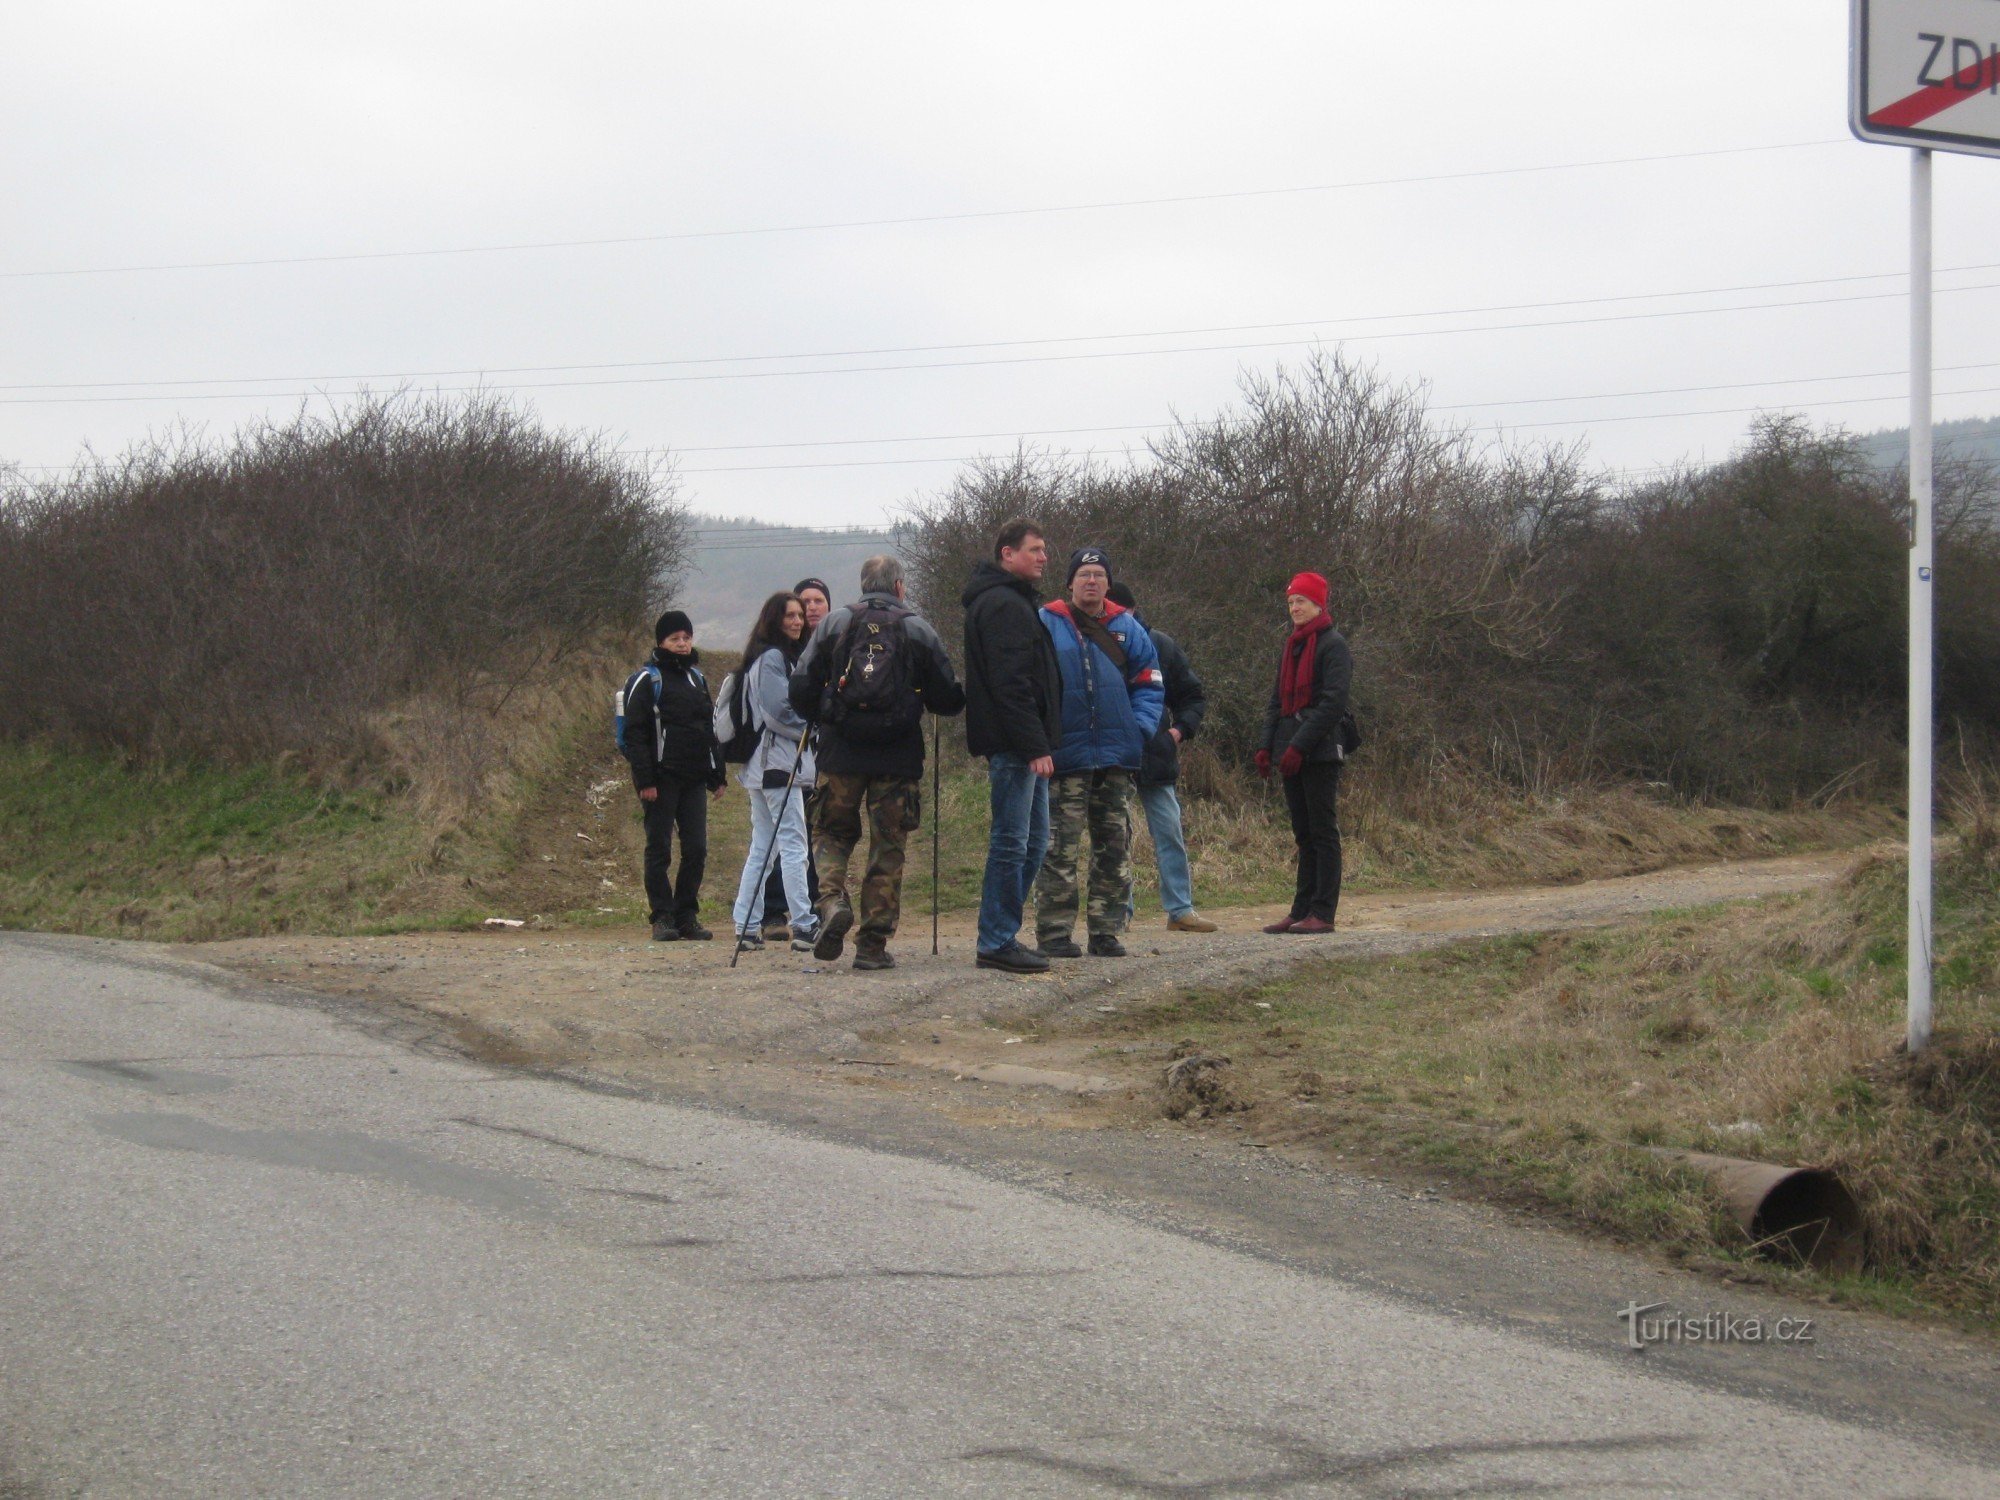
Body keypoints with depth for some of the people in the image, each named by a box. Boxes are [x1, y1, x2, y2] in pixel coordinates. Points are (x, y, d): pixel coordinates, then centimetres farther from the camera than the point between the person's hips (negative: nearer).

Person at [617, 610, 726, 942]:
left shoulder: (696, 678, 18)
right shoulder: (646, 680, -3)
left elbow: (711, 728, 23)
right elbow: (635, 733, -8)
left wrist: (717, 775, 16)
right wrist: (644, 779, -16)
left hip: (694, 778, 6)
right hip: (662, 779, -6)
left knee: (696, 849, 2)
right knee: (659, 849, -2)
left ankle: (686, 915, 10)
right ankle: (663, 918, 2)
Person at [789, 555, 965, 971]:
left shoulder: (833, 624, 5)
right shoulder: (919, 630, 4)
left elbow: (801, 689, 2)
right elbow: (947, 700, 3)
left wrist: (822, 719, 21)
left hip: (840, 753, 1)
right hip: (898, 757, -1)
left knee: (832, 832, 15)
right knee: (888, 847, 6)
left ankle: (832, 899, -12)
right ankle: (873, 943, 4)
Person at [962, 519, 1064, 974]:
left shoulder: (1015, 601, 22)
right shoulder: (1003, 605, -13)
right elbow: (1010, 684, -21)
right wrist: (1035, 746, -23)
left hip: (1020, 747, 11)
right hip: (1014, 744, -11)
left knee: (1032, 841, 13)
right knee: (1012, 841, -8)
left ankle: (1002, 935, 18)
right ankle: (997, 942, -5)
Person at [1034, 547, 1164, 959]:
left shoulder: (1127, 629, 10)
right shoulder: (1046, 624, 0)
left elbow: (1149, 684, 13)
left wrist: (1140, 728, -3)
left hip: (1117, 755, 4)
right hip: (1065, 752, -4)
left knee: (1115, 848, 7)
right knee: (1059, 849, -7)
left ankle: (1106, 931, 14)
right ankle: (1054, 932, -3)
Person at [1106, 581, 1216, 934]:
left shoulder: (1162, 646, 4)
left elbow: (1194, 697, 12)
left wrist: (1181, 729, -4)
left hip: (1155, 757, 1)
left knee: (1170, 832, 2)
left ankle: (1180, 908, 6)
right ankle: (1119, 910, 10)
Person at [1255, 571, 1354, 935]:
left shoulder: (1332, 645, -6)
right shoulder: (1291, 646, 19)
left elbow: (1333, 701, -14)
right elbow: (1277, 700, 21)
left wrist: (1299, 746, -19)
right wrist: (1266, 745, 7)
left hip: (1321, 753, -8)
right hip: (1292, 754, 8)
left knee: (1322, 831, -7)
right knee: (1303, 833, 9)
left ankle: (1322, 913, -8)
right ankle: (1301, 912, 10)